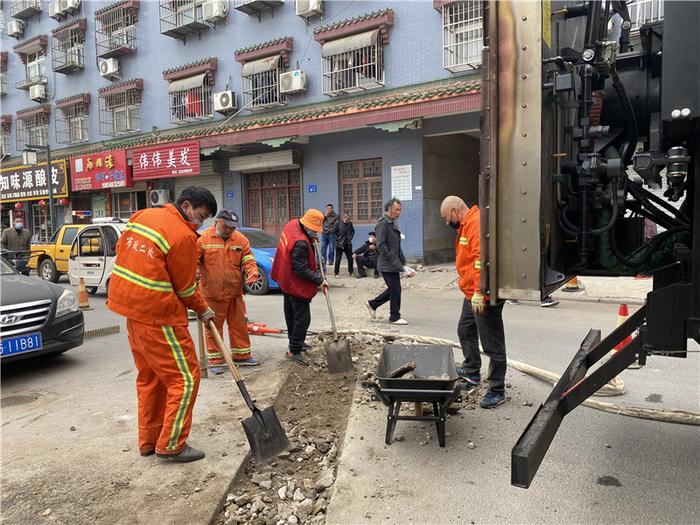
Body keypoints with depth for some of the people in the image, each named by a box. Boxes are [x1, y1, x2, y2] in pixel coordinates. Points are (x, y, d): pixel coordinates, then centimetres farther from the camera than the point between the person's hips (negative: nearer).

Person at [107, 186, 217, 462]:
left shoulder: (142, 215, 8)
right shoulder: (183, 236, -16)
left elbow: (122, 249, 17)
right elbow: (185, 288, -10)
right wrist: (203, 310, 8)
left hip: (132, 308, 9)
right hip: (158, 314, -9)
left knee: (149, 376, 18)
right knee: (184, 378, 1)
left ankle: (148, 440, 28)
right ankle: (171, 445, 7)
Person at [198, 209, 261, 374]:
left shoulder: (241, 240, 3)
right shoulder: (203, 239, -7)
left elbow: (248, 260, 3)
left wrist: (252, 273, -16)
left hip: (235, 292, 4)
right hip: (212, 293, -3)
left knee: (239, 324, 12)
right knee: (213, 326, 4)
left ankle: (241, 355, 27)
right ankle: (215, 360, 16)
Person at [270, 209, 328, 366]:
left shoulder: (292, 224, -3)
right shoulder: (300, 243, -32)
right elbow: (301, 270, -28)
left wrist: (311, 239, 4)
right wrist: (319, 280, -20)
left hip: (286, 281, 10)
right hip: (297, 285, -10)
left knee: (291, 313, 22)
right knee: (302, 318, -2)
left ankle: (295, 342, 39)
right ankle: (295, 351, 5)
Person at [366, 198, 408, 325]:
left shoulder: (394, 223, 16)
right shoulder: (382, 224, -14)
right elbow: (381, 246, -20)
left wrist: (403, 261, 16)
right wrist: (394, 260, -21)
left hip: (393, 265, 9)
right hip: (387, 265, -9)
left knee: (393, 289, 15)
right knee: (395, 290, -2)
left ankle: (372, 304, 28)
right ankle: (395, 317, 12)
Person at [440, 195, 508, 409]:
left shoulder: (477, 223, -19)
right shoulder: (466, 225, 16)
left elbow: (482, 259, -28)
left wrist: (479, 292, -29)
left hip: (483, 297, -11)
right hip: (472, 295, 11)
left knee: (492, 343, -1)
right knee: (465, 331, 25)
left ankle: (497, 391, 9)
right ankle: (471, 371, 43)